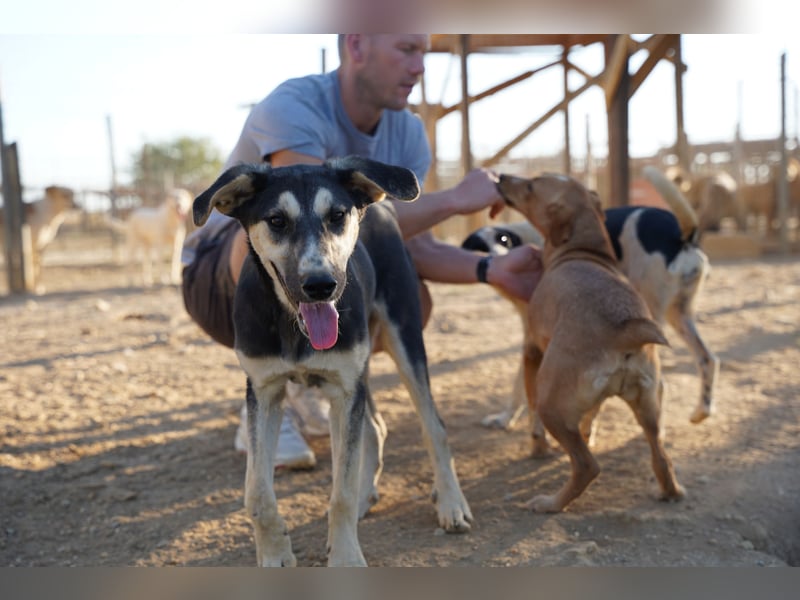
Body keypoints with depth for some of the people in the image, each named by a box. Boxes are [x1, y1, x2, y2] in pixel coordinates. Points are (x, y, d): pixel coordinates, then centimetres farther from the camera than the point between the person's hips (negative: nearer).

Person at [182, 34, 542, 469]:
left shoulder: (408, 132, -7)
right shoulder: (290, 108, -28)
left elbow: (416, 247, -12)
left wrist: (492, 271, -30)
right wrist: (454, 199, -36)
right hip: (222, 284, -5)